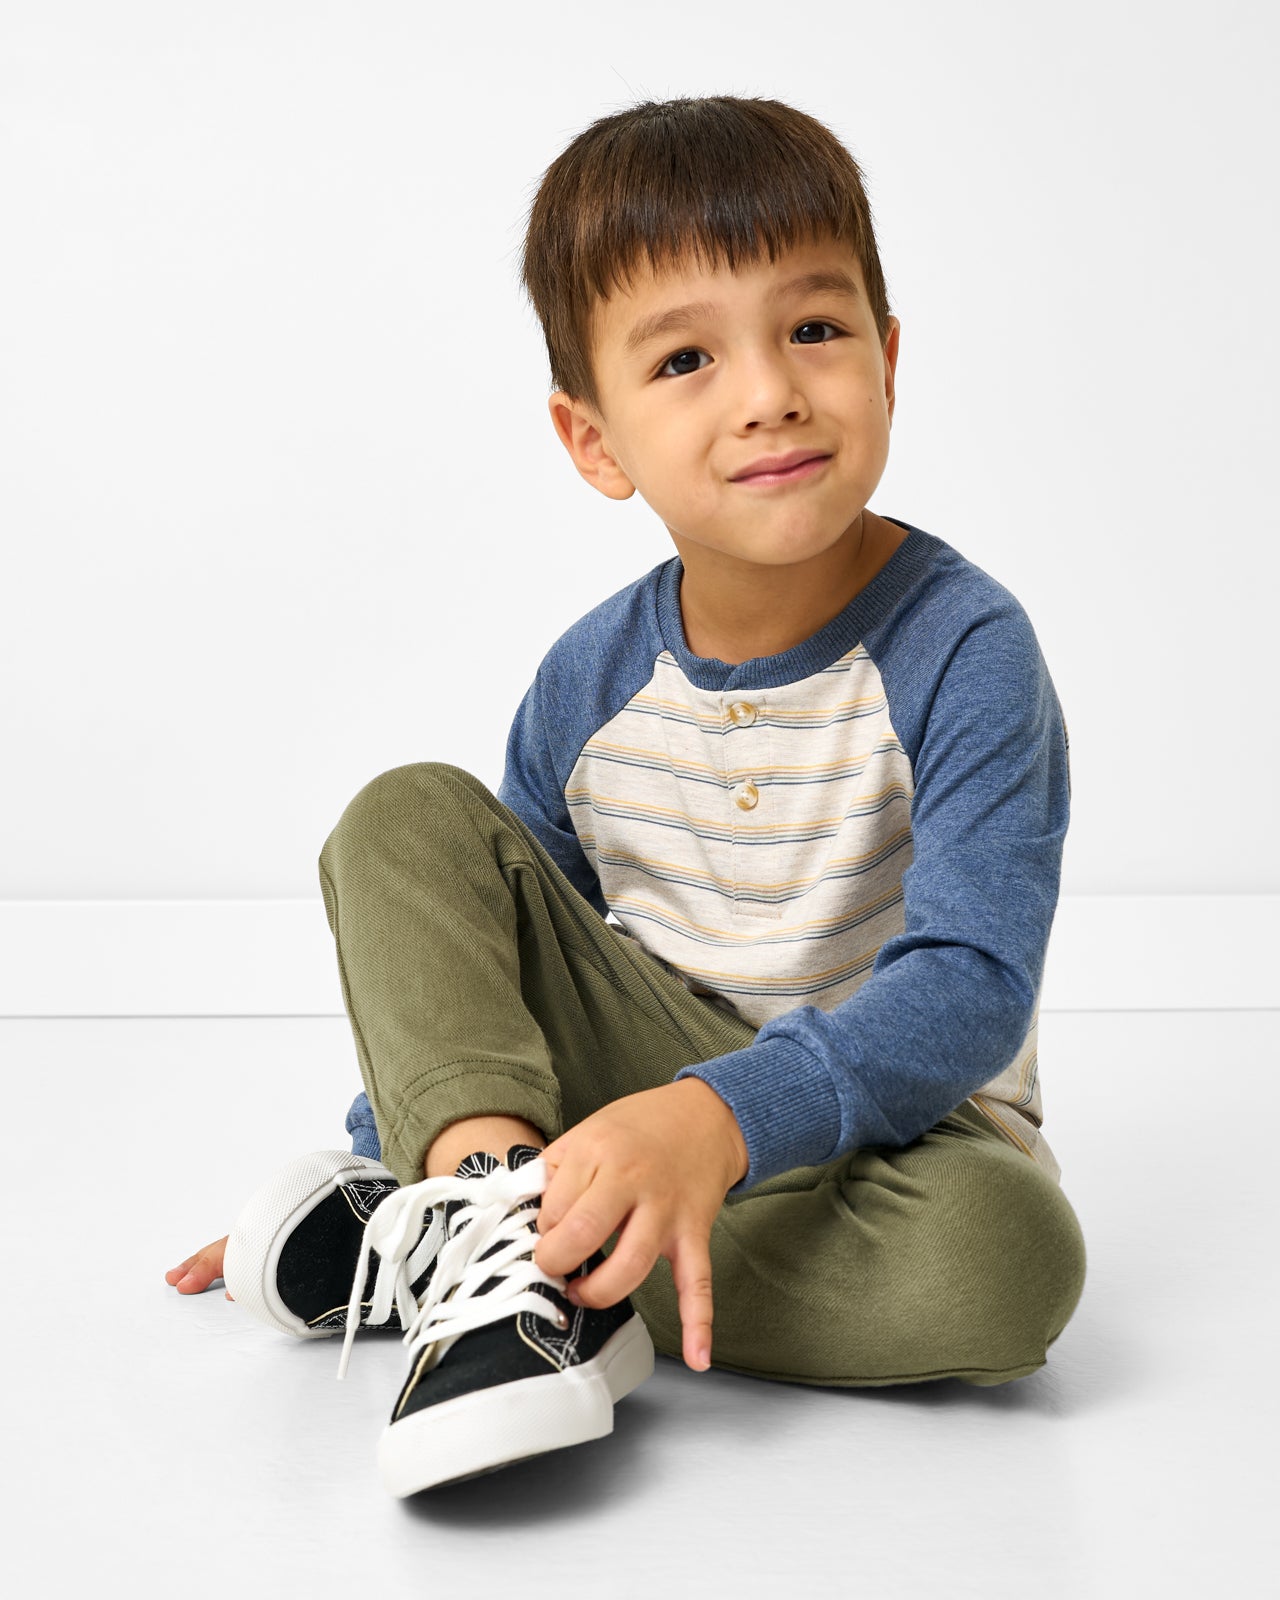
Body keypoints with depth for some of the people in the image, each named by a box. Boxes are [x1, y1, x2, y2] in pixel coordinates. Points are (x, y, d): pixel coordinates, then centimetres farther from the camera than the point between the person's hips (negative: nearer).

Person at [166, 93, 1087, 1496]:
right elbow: (501, 946, 11)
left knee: (1008, 1249, -38)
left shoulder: (965, 651, -18)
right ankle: (492, 1195, -31)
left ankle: (487, 1252, -25)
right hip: (653, 1096, 3)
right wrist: (370, 1146, 11)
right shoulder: (588, 683, -4)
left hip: (891, 1116, -3)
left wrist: (721, 1116, -39)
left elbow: (972, 987, -26)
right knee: (407, 819, -8)